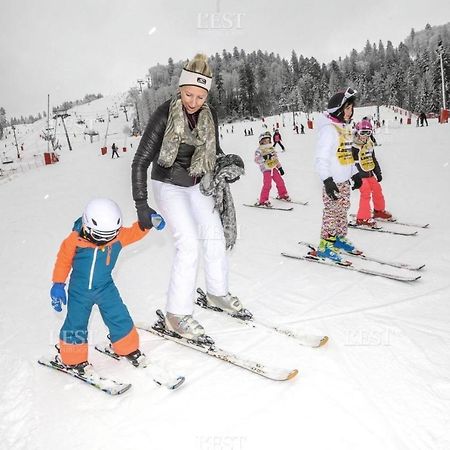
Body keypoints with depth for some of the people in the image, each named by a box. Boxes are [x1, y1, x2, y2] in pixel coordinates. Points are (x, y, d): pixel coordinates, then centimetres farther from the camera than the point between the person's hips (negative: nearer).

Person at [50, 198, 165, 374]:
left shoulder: (118, 235, -15)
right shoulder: (75, 240, -22)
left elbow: (135, 232, 3)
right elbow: (63, 260, -7)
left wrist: (149, 220, -12)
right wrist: (58, 285, -4)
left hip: (106, 288, 2)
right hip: (79, 290, -2)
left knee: (119, 318, 4)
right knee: (76, 324, 5)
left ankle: (127, 348, 27)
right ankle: (72, 358, 27)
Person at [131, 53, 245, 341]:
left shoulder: (209, 115, -7)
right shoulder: (165, 114, -23)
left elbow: (215, 151, 9)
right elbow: (141, 161, -21)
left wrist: (229, 166, -13)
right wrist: (141, 204, -26)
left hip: (197, 184, 6)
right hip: (169, 186, -5)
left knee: (215, 235, 6)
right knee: (189, 244, -17)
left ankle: (218, 292, 28)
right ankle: (177, 314, -8)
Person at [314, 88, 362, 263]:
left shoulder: (345, 127, 13)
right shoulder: (328, 129, -16)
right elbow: (321, 158, -21)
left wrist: (355, 174, 23)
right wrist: (327, 180, -28)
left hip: (344, 180, 9)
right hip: (333, 181, -9)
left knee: (343, 210, 16)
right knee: (332, 212, -4)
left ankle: (340, 238, 29)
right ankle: (325, 245, 5)